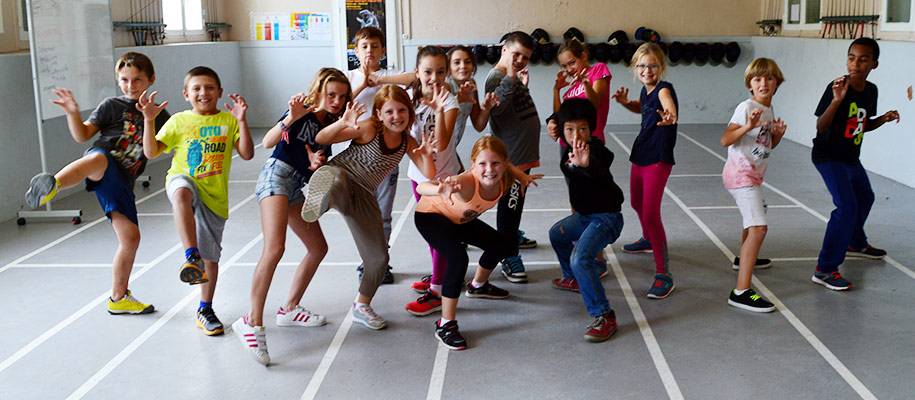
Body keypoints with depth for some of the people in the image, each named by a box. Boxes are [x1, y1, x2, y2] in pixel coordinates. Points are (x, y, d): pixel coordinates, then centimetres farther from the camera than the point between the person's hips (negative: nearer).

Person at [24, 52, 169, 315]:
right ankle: (51, 184, -74)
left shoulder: (158, 113, 19)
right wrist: (73, 113, -14)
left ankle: (118, 298, 17)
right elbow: (83, 135, 4)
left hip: (122, 181, 5)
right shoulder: (111, 106, 9)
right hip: (102, 166, -5)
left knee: (131, 237, 1)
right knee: (99, 158, -43)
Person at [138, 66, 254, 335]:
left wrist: (241, 121, -15)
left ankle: (205, 310, 27)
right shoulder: (179, 121, 6)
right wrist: (149, 121, -10)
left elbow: (247, 154, -6)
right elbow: (151, 153, 1)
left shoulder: (228, 121, 5)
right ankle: (192, 258, -47)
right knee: (182, 194, -42)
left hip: (214, 195, 2)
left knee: (210, 256, 9)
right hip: (183, 181, -1)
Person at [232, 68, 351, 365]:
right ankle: (253, 322, -25)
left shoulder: (330, 125, 16)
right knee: (275, 248, -25)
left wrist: (316, 164, -6)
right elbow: (267, 142, -19)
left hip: (296, 187, 9)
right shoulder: (303, 113, -6)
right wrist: (290, 119, -33)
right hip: (277, 174, -9)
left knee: (318, 248, 13)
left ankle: (289, 309, 24)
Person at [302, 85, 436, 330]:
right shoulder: (368, 129, -10)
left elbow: (429, 175, 5)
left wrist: (427, 155, -17)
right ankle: (321, 200, -81)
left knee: (379, 258, 5)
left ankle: (362, 307, 27)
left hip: (364, 196, 5)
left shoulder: (408, 143, 6)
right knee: (339, 184, -45)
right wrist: (342, 123, -33)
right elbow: (320, 139, -13)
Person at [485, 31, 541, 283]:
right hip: (511, 155, -10)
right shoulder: (497, 76, -14)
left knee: (515, 202, 25)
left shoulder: (513, 77, 15)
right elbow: (497, 106, -33)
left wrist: (523, 85, 15)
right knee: (509, 204, -5)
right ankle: (509, 258, 0)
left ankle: (512, 235, 44)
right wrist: (511, 77, -32)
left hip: (524, 152, 10)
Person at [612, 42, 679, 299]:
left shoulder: (663, 88, -19)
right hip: (640, 155, 9)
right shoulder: (645, 89, 4)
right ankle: (648, 240, 57)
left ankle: (664, 274, -11)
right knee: (636, 203, 27)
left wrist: (670, 116, -67)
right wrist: (626, 102, 7)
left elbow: (668, 102, -44)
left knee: (651, 213, -17)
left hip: (658, 160, -9)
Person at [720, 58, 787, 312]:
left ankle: (744, 258, 59)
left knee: (754, 219, 32)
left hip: (752, 176, 10)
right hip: (740, 175, -10)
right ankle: (741, 292, -26)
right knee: (758, 227, -22)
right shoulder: (746, 108, -14)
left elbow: (768, 146, 21)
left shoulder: (769, 110, 12)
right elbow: (725, 140, -23)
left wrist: (778, 134, 1)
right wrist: (748, 126, -37)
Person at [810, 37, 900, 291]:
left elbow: (862, 126, 14)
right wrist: (836, 100, -38)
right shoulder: (837, 87, -21)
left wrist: (884, 119, -4)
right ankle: (825, 269, -16)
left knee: (865, 197, 28)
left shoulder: (871, 91, 0)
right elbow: (821, 127, -26)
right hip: (828, 156, -9)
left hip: (851, 157, 9)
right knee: (847, 207, -21)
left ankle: (855, 243, 56)